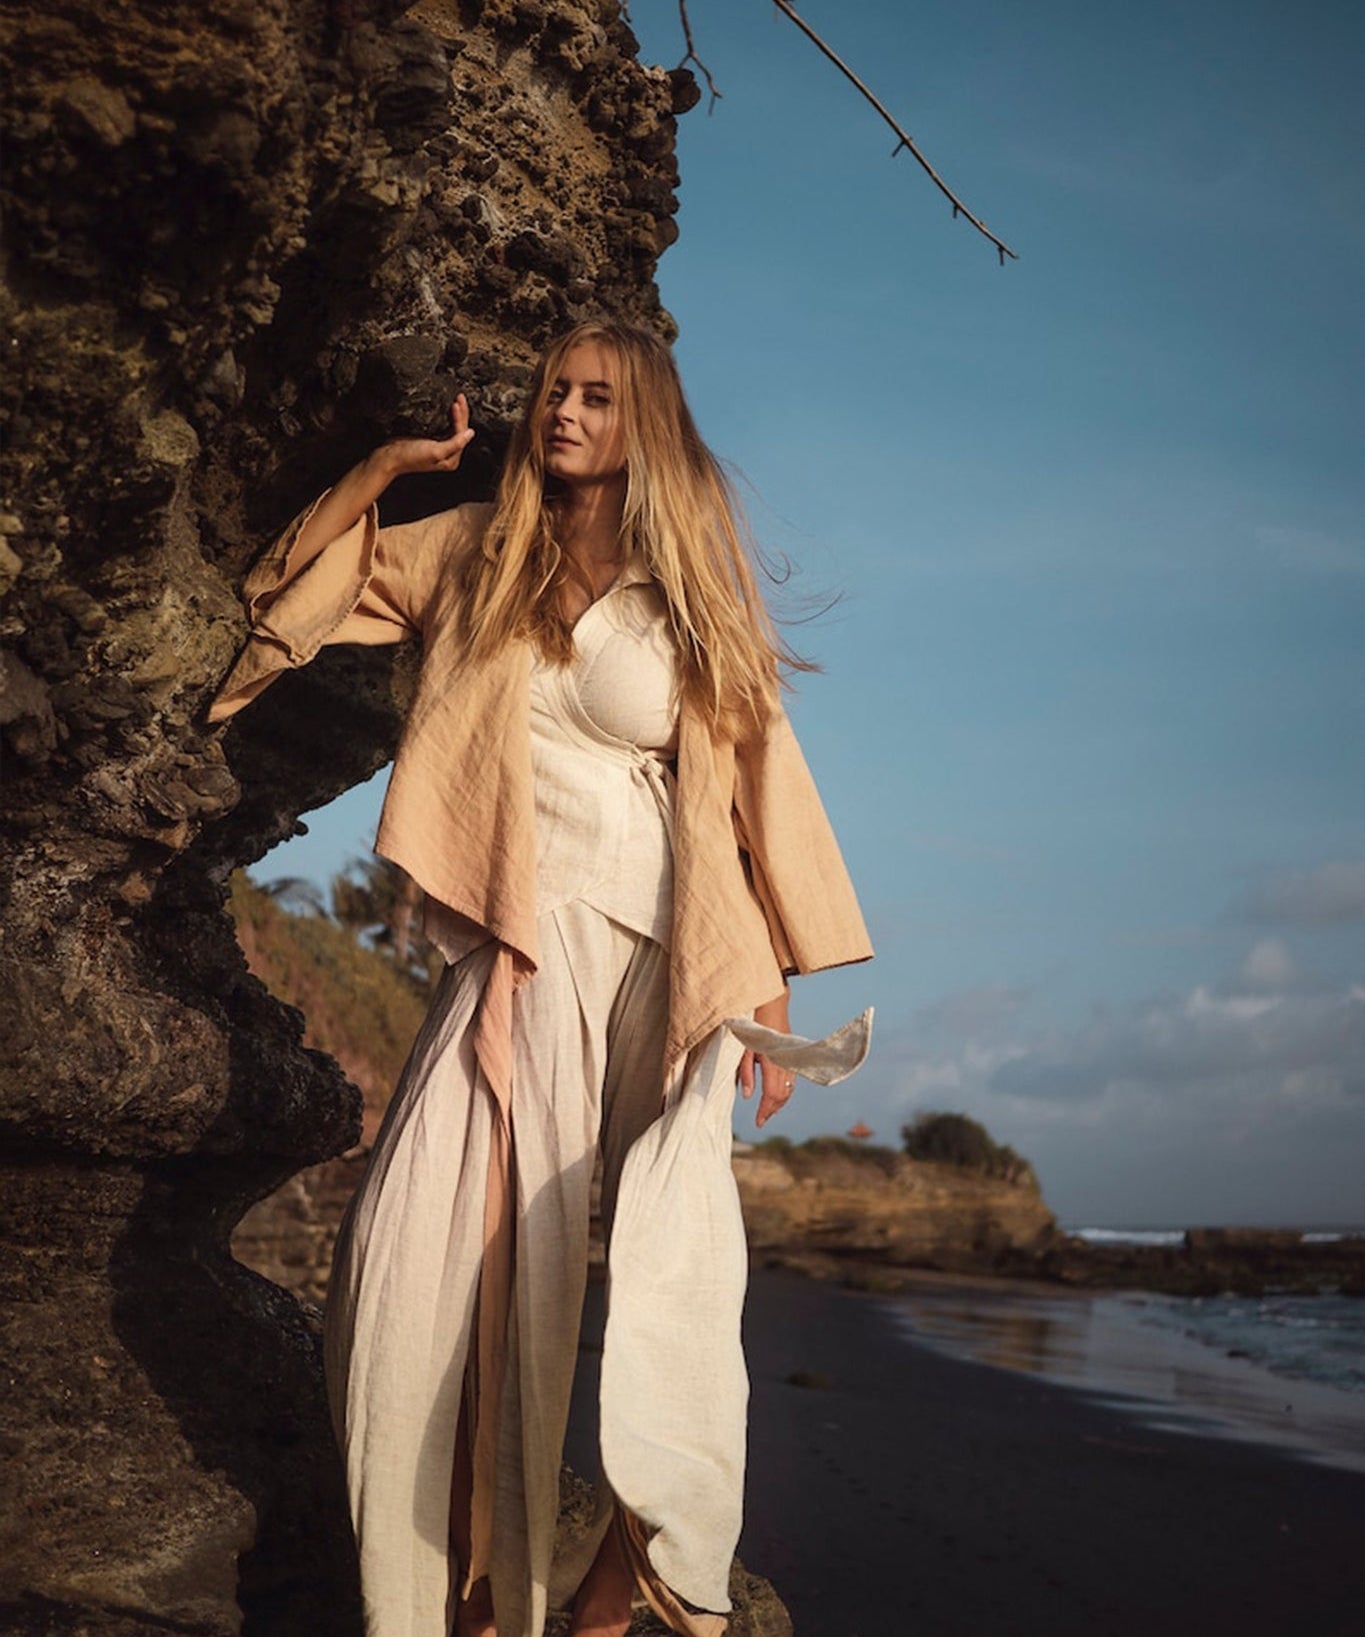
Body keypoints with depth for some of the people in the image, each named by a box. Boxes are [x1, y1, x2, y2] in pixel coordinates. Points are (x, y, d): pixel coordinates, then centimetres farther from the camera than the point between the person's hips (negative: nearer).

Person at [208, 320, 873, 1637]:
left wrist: (771, 989, 0)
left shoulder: (689, 593, 8)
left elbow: (759, 781, 6)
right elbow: (289, 589, 19)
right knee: (425, 1246, -12)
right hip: (515, 956, 2)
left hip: (661, 960, -1)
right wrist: (390, 463, 7)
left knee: (672, 1271, -11)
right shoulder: (474, 558, 13)